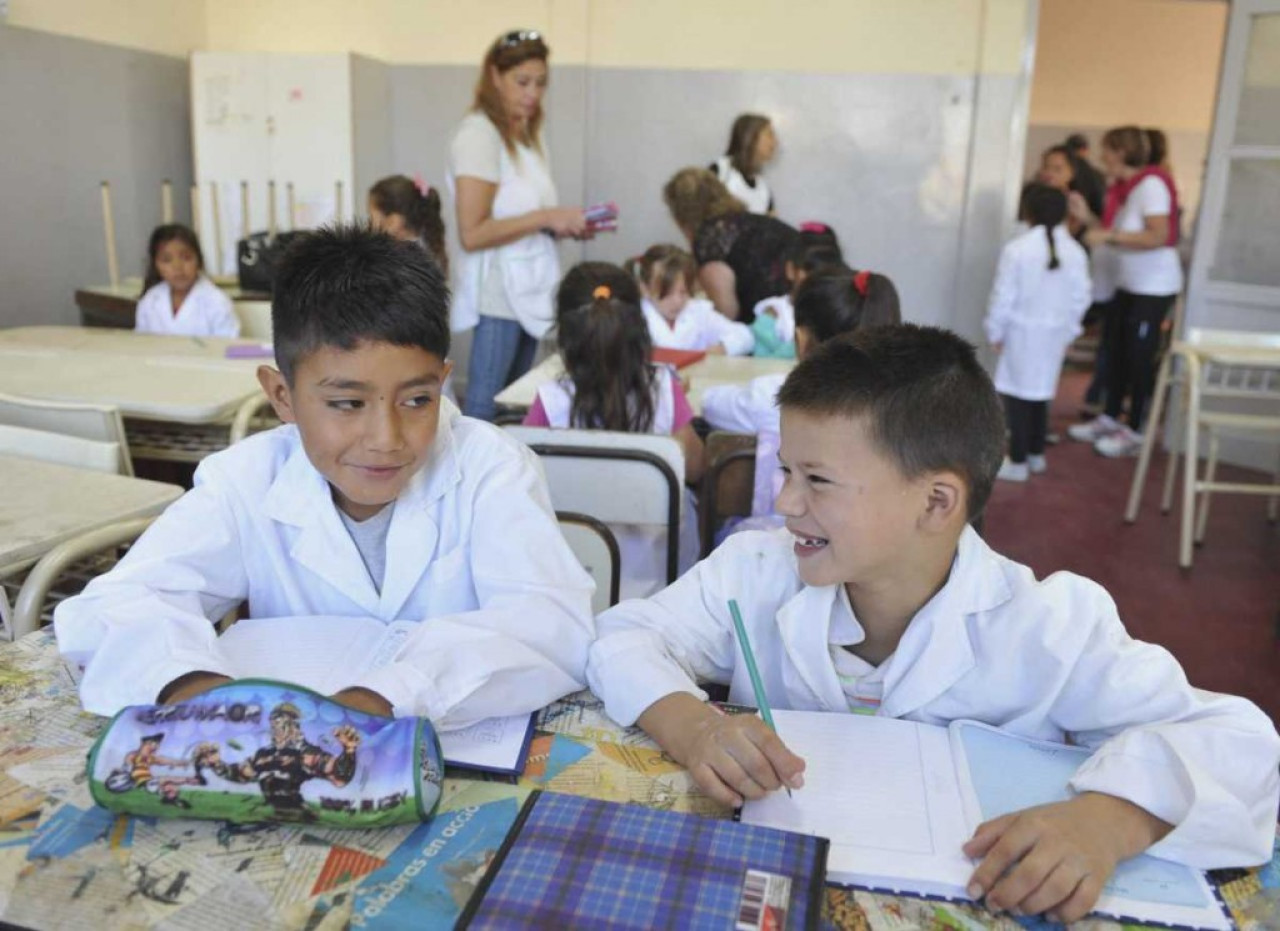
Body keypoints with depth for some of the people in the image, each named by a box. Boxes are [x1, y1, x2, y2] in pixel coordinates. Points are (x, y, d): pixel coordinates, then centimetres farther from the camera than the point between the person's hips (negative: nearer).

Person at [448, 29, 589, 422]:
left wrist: (567, 225, 1)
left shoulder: (528, 135, 13)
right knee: (484, 410, -3)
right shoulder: (478, 135, -11)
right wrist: (546, 218, -19)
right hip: (498, 293, -8)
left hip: (529, 290, 8)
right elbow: (472, 234, -18)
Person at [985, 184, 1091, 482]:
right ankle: (1036, 454, 29)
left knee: (1018, 394, 1)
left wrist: (995, 331, 0)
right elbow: (1081, 298, 4)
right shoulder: (1076, 252, 0)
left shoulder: (1017, 250, -14)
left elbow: (1004, 296, -11)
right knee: (1040, 392, 17)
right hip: (1055, 333, 5)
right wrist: (1068, 331, 16)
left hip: (1022, 331, -5)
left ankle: (1018, 461, 3)